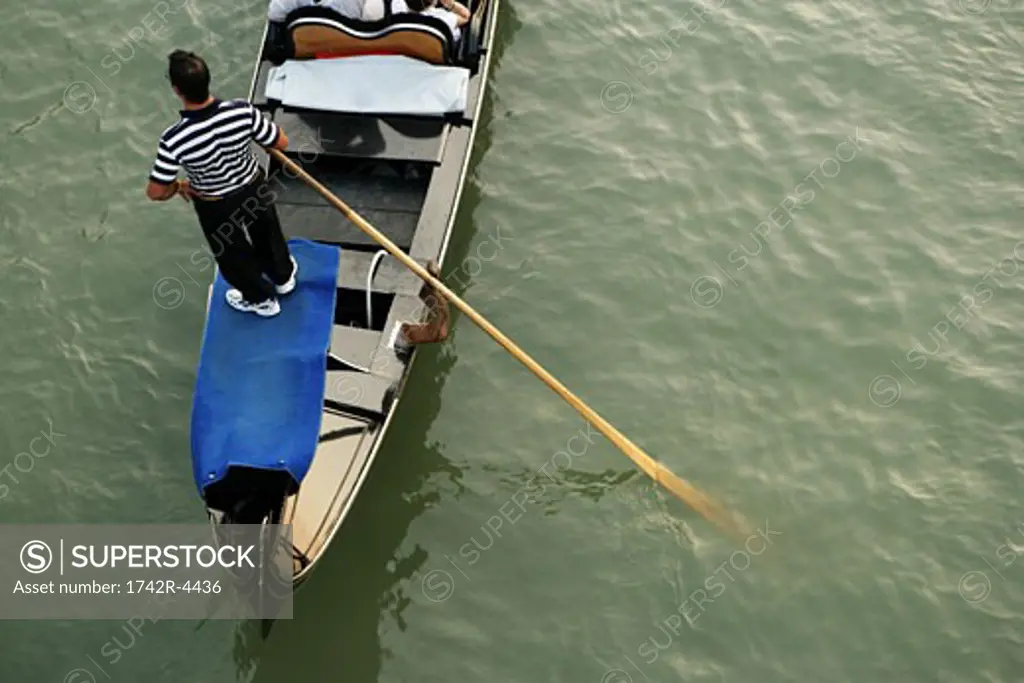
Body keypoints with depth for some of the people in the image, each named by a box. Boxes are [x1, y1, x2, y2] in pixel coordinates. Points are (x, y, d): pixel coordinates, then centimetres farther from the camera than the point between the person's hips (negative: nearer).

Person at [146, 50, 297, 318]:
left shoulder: (175, 140, -36)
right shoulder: (242, 111, -31)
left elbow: (156, 192, -26)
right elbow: (281, 143, -15)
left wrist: (177, 187, -4)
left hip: (217, 208, -2)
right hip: (254, 189, 2)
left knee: (233, 256, 30)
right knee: (267, 236, 34)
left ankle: (261, 299, 56)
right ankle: (283, 276, 64)